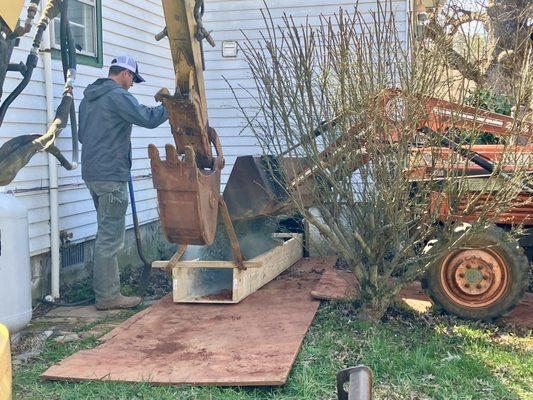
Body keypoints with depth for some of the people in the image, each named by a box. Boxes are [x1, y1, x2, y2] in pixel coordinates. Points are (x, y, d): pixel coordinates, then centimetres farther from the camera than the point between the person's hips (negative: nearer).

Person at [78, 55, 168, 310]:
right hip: (111, 175, -10)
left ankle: (105, 290, 23)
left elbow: (82, 135, 25)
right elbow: (148, 119, -18)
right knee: (110, 237, -5)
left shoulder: (88, 98, 18)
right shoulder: (118, 96, -12)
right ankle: (107, 296, -1)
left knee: (107, 233, 17)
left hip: (91, 173, 10)